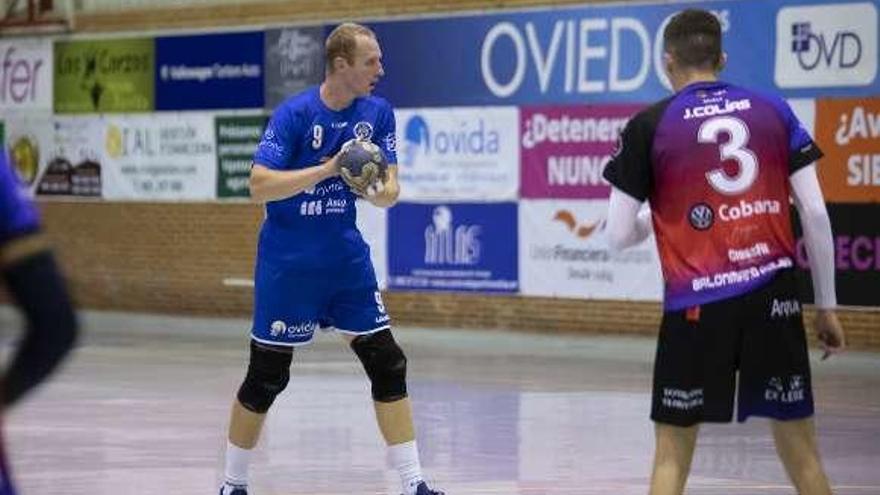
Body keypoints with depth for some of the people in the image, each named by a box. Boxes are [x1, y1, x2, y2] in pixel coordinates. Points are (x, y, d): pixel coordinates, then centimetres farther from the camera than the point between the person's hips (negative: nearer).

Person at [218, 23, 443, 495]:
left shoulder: (377, 112, -1)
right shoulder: (294, 113, -16)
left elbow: (391, 190, 0)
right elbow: (260, 185, -22)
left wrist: (375, 190, -23)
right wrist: (326, 169, -30)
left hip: (346, 258, 5)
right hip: (287, 263, -4)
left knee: (387, 364, -2)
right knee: (265, 378, 2)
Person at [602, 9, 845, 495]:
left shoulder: (649, 126, 1)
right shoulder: (774, 111, 7)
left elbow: (619, 236, 1)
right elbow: (815, 214, 4)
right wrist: (826, 305, 12)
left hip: (696, 305, -2)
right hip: (774, 295, 2)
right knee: (802, 455, 10)